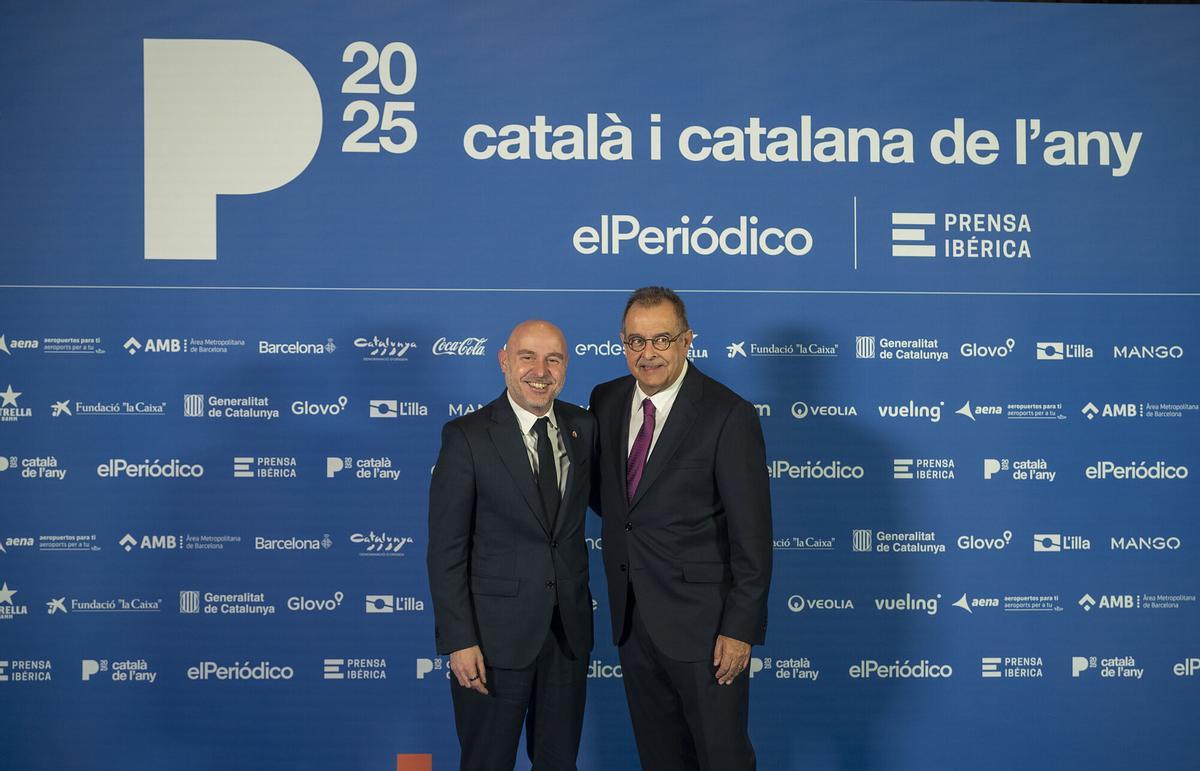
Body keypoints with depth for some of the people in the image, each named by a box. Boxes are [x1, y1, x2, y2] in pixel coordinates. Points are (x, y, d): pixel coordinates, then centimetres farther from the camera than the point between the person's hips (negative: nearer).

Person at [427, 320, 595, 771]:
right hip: (495, 633, -4)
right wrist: (459, 641, -15)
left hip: (569, 629, 4)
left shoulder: (582, 427, 2)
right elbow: (446, 549, -12)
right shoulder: (467, 436, -12)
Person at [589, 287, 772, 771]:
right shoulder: (606, 400, 4)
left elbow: (751, 534, -16)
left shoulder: (728, 415, -15)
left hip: (701, 621, -6)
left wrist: (741, 628, -17)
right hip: (632, 617, 6)